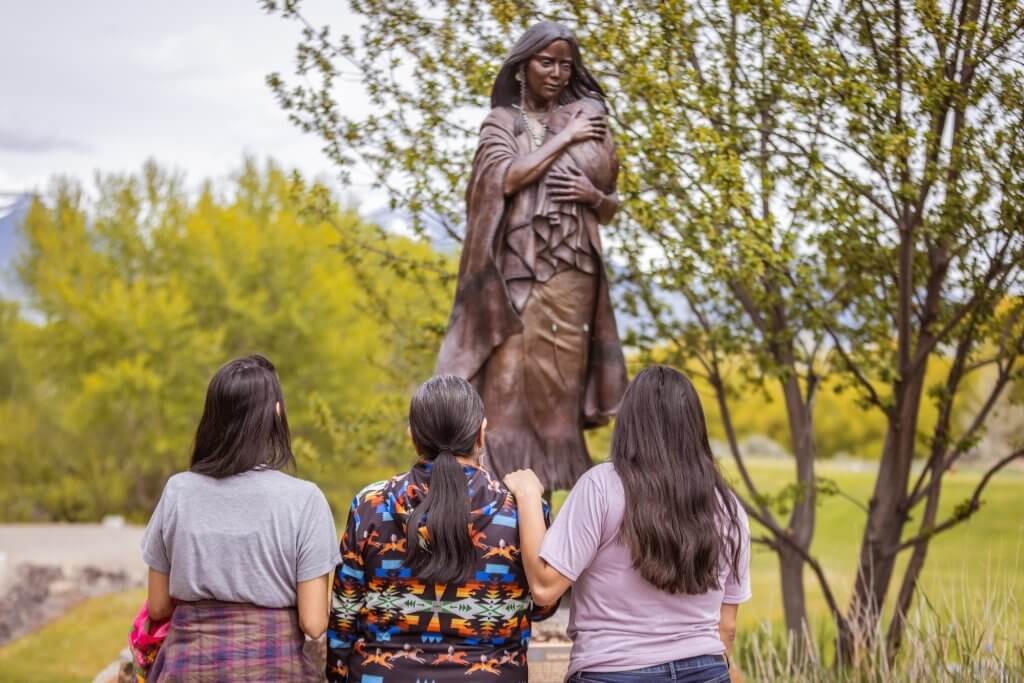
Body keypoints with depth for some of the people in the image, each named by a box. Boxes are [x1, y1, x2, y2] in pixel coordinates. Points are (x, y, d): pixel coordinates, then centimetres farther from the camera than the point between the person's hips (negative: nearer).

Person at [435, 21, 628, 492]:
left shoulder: (585, 117, 12)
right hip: (513, 271, -1)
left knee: (556, 388, -1)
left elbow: (612, 206, 14)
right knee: (507, 386, -7)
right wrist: (564, 138, -5)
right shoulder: (500, 122, 9)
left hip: (568, 273, 1)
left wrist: (594, 196, -8)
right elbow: (508, 176, -11)